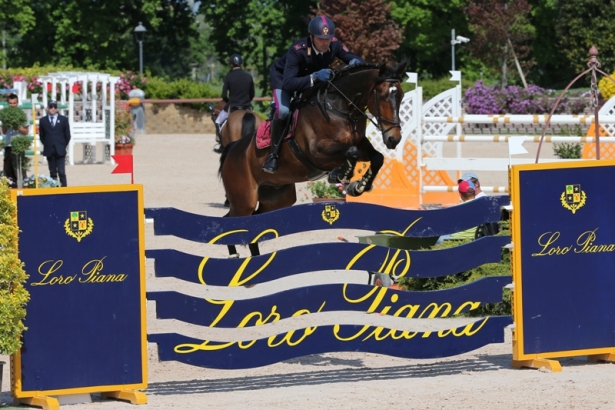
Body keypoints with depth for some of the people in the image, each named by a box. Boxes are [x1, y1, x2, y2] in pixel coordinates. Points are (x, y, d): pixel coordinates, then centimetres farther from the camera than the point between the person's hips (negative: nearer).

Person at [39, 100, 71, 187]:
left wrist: (63, 146, 3)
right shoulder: (43, 120, 6)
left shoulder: (63, 119, 5)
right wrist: (47, 145, 5)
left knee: (61, 172, -8)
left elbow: (67, 135, 8)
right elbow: (41, 135, 12)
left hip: (60, 151, -1)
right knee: (52, 173, 4)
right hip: (49, 151, 1)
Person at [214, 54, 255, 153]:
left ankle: (221, 144, 11)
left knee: (218, 122, 18)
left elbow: (224, 95, -8)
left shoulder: (228, 77, -8)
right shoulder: (249, 77, 2)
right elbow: (252, 95, 8)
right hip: (247, 107, 3)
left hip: (232, 107, -3)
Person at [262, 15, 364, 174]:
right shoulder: (297, 51, -40)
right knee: (283, 110, -31)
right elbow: (288, 84, -47)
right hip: (283, 78, -6)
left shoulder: (333, 45, -26)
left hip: (315, 80, 6)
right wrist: (314, 77, -60)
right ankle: (273, 153, -13)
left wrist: (355, 62, -39)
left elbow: (353, 58, -13)